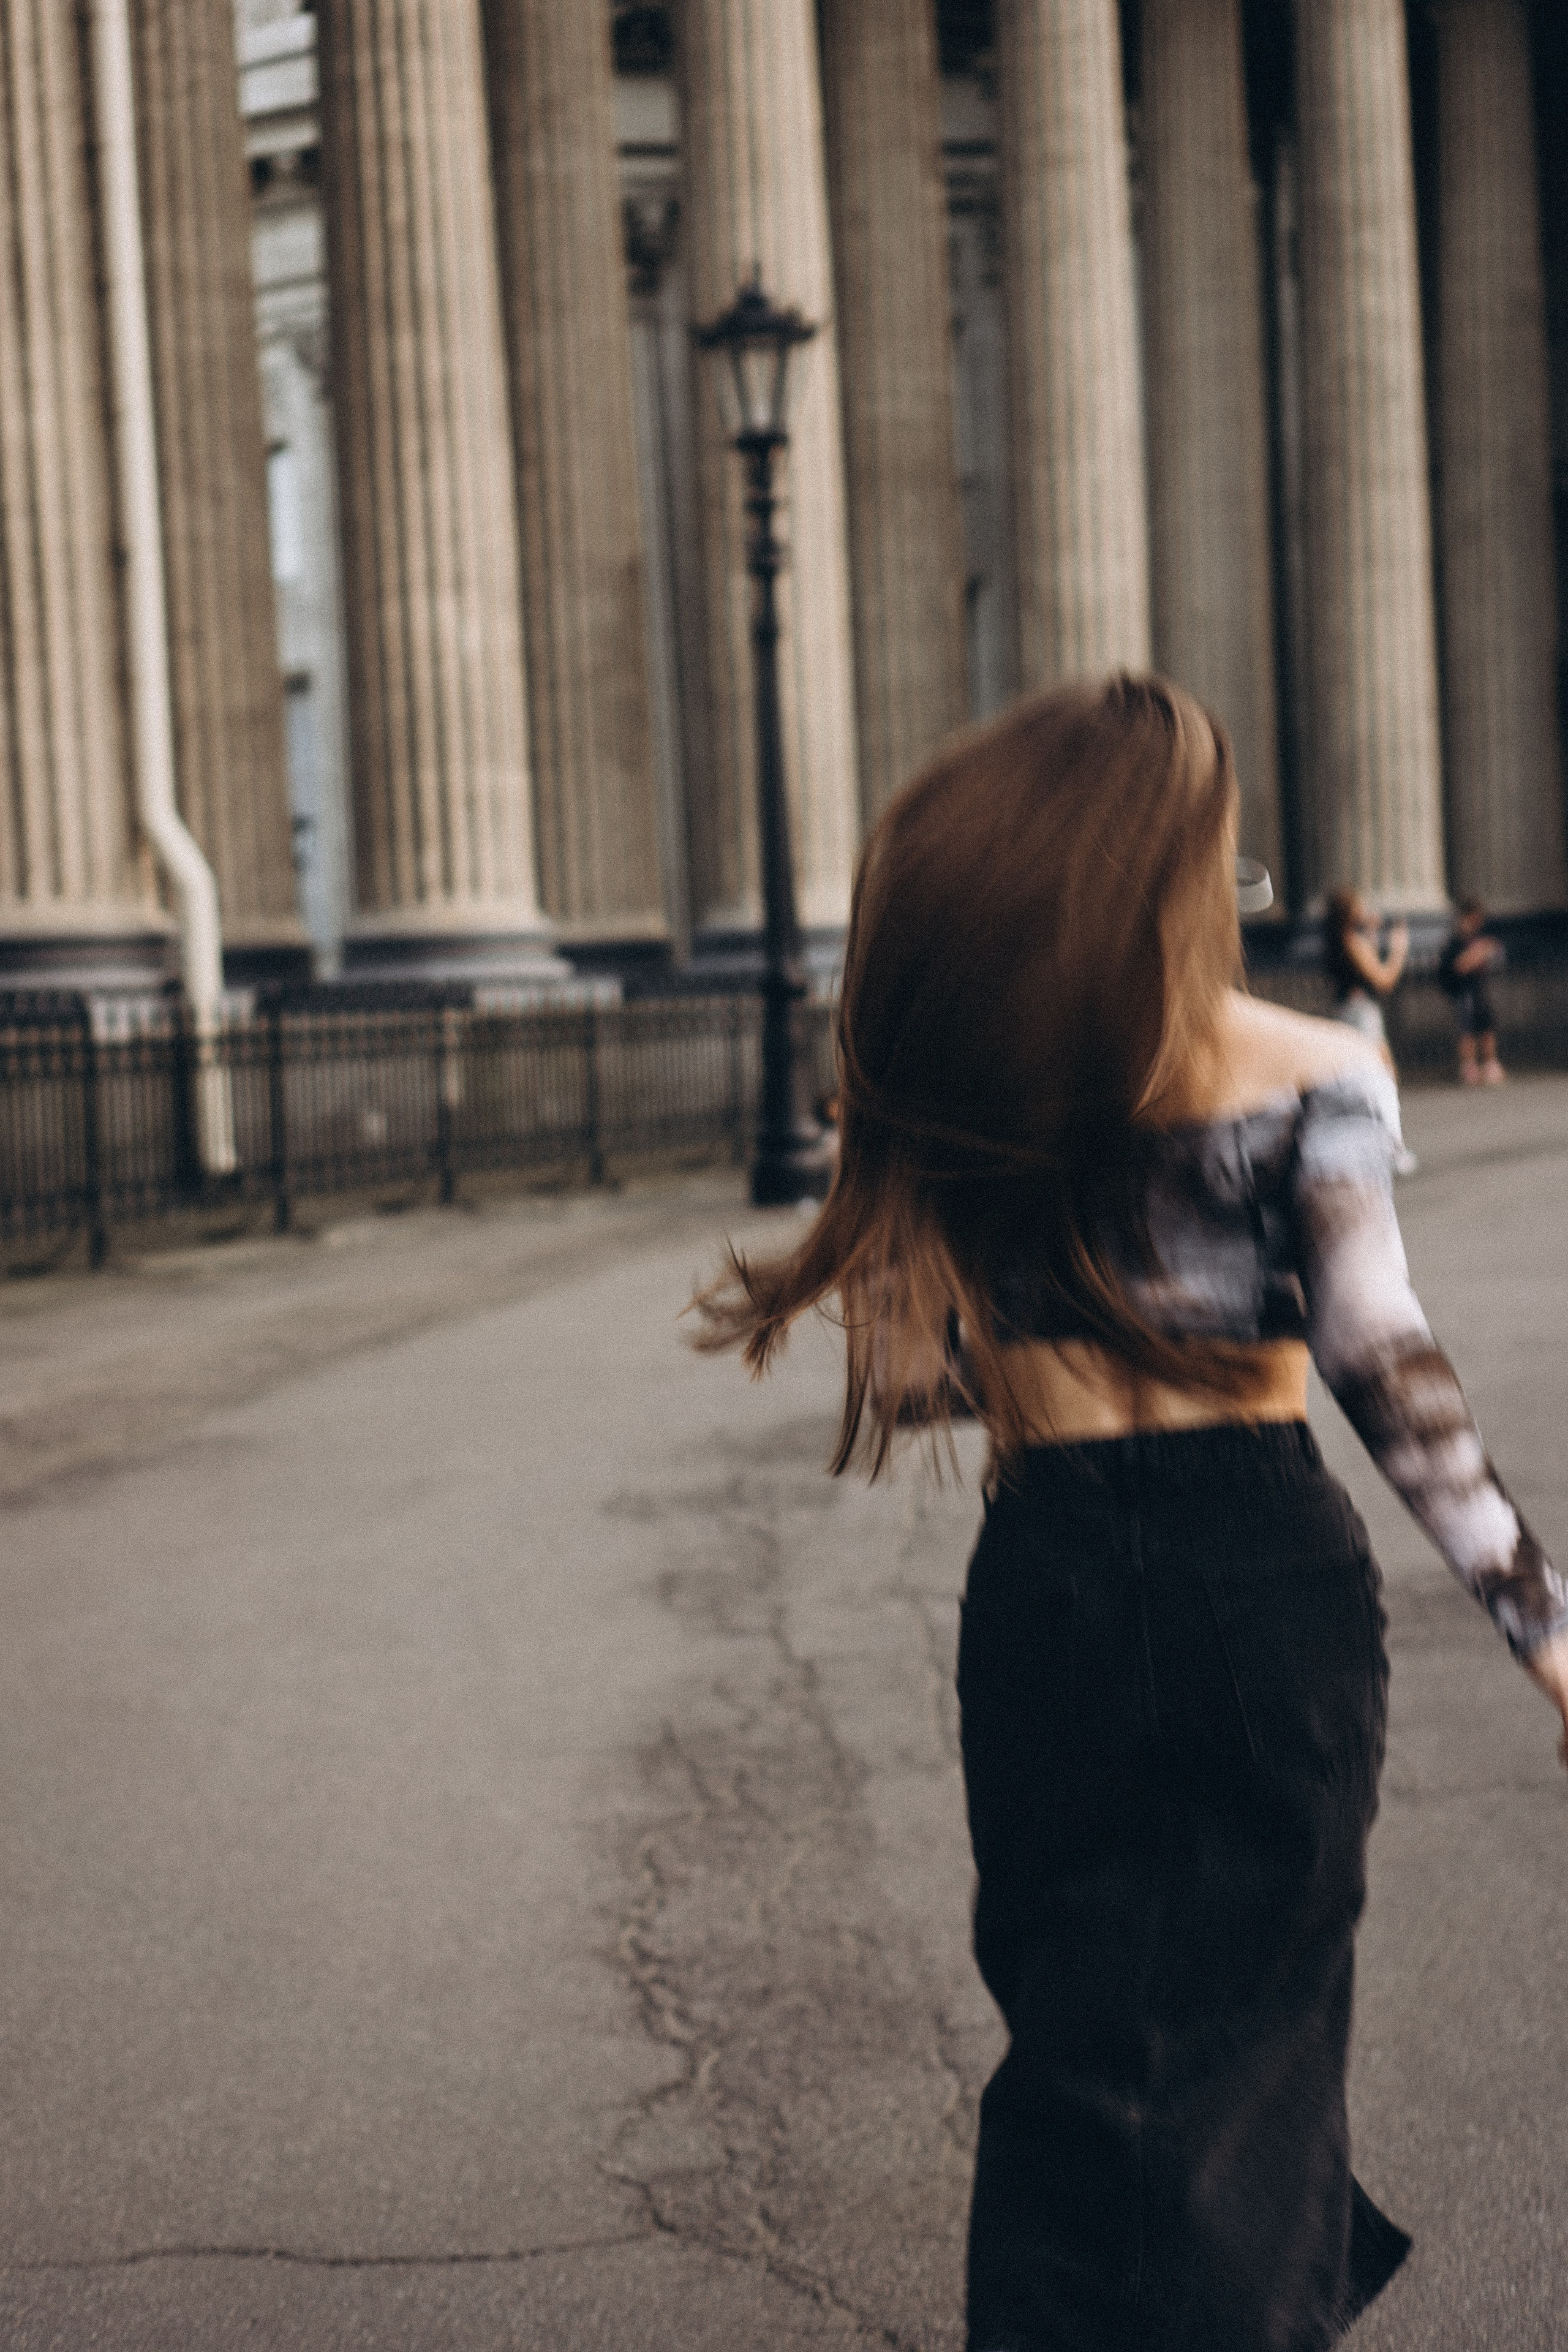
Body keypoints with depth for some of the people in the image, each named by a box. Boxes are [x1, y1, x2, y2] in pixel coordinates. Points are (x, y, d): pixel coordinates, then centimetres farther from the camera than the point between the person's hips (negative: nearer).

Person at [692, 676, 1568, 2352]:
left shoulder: (962, 1085, 0)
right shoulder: (1313, 1078, -6)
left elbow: (917, 1377, 1)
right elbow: (1384, 1362, -13)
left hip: (1049, 1588, 2)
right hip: (1270, 1577, -1)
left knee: (1085, 2028, 18)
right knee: (1244, 2021, 14)